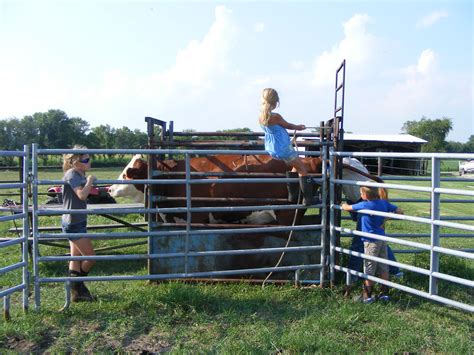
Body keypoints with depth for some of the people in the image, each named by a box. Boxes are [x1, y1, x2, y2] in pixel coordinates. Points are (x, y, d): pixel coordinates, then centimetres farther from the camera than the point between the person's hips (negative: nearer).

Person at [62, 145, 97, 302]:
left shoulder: (81, 174, 9)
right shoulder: (71, 174, -17)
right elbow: (82, 195, -30)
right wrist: (89, 182, -17)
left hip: (78, 222, 9)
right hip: (73, 223, -9)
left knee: (76, 258, 13)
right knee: (90, 257, -3)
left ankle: (76, 292, 21)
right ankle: (79, 287, 17)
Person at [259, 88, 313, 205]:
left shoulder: (261, 116, -1)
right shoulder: (276, 116, -23)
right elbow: (287, 125, -5)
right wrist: (298, 127, 17)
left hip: (271, 149, 8)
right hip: (283, 148, -8)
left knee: (296, 166, 25)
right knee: (302, 168, 6)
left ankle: (292, 195, 29)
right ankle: (307, 199, 6)